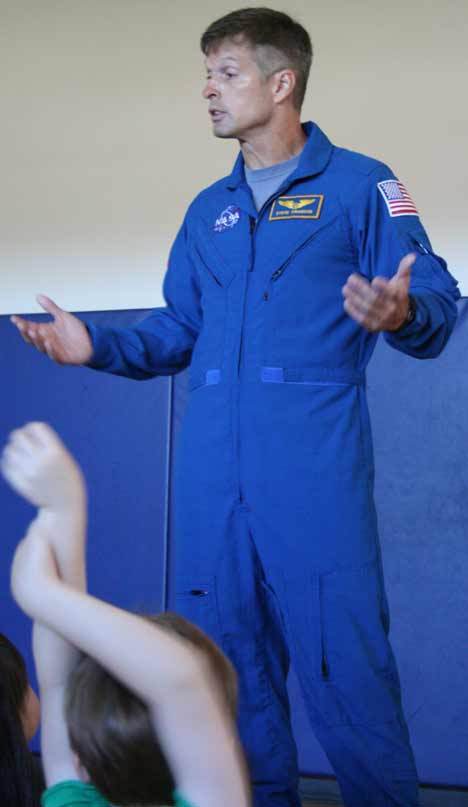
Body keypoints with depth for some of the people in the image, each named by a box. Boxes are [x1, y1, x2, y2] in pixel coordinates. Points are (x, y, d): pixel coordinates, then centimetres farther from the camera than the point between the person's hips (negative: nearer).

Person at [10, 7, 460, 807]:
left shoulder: (360, 186, 1)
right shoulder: (208, 210, 19)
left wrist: (401, 314, -29)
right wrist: (98, 347, 8)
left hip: (314, 471, -6)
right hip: (214, 480, 6)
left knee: (345, 668, -7)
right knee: (232, 669, 11)